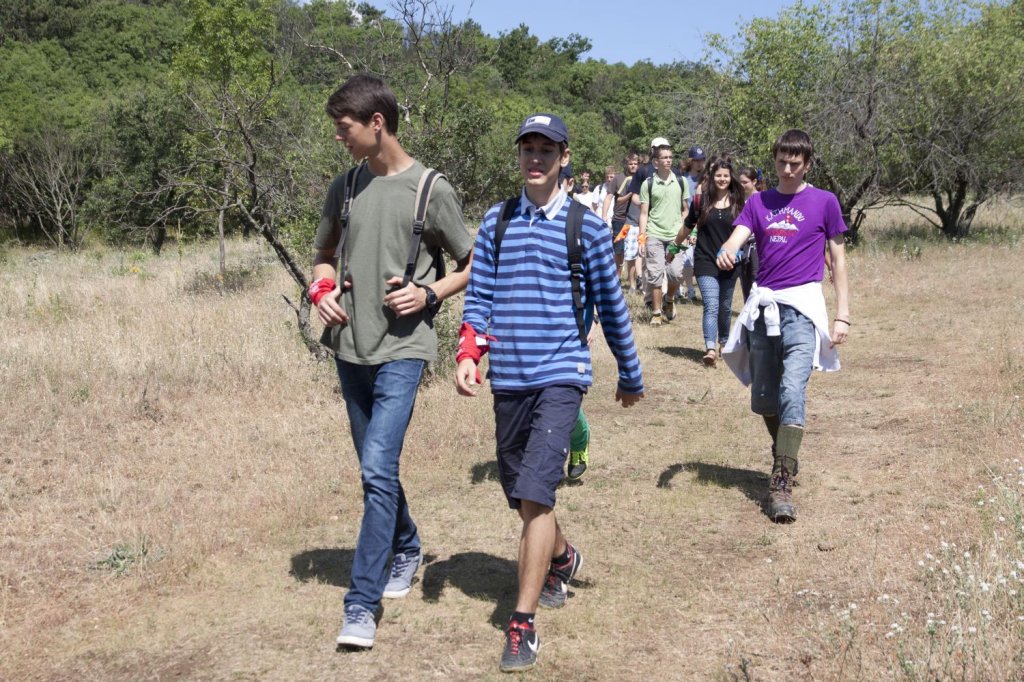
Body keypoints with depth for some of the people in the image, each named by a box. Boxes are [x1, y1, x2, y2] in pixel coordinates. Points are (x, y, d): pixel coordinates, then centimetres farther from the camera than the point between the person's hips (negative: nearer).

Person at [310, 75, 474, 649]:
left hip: (402, 349, -6)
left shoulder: (431, 190, -7)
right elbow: (326, 253, 20)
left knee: (378, 470, -14)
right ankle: (407, 550, 40)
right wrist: (322, 290, 0)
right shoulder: (346, 186, 7)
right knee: (378, 469, 16)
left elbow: (473, 265, 2)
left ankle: (363, 605, -8)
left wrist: (428, 293, -14)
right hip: (351, 347, 6)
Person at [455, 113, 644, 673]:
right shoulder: (496, 221, 8)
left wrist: (631, 376, 14)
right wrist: (468, 354, -9)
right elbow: (478, 296, 8)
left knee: (535, 496, -16)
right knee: (522, 497, 16)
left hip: (560, 376, -4)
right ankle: (562, 559, 46)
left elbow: (610, 305, 7)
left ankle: (522, 626, -8)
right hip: (508, 379, 4)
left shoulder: (585, 226, 0)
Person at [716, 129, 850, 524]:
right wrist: (726, 253, -28)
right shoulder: (758, 203, 13)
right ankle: (786, 457, 35)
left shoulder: (824, 202, 5)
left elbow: (837, 259, 7)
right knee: (762, 398, 9)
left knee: (792, 390, -18)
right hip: (762, 305, 4)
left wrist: (843, 314, 1)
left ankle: (781, 484, -19)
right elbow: (736, 238, -2)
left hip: (802, 304, -4)